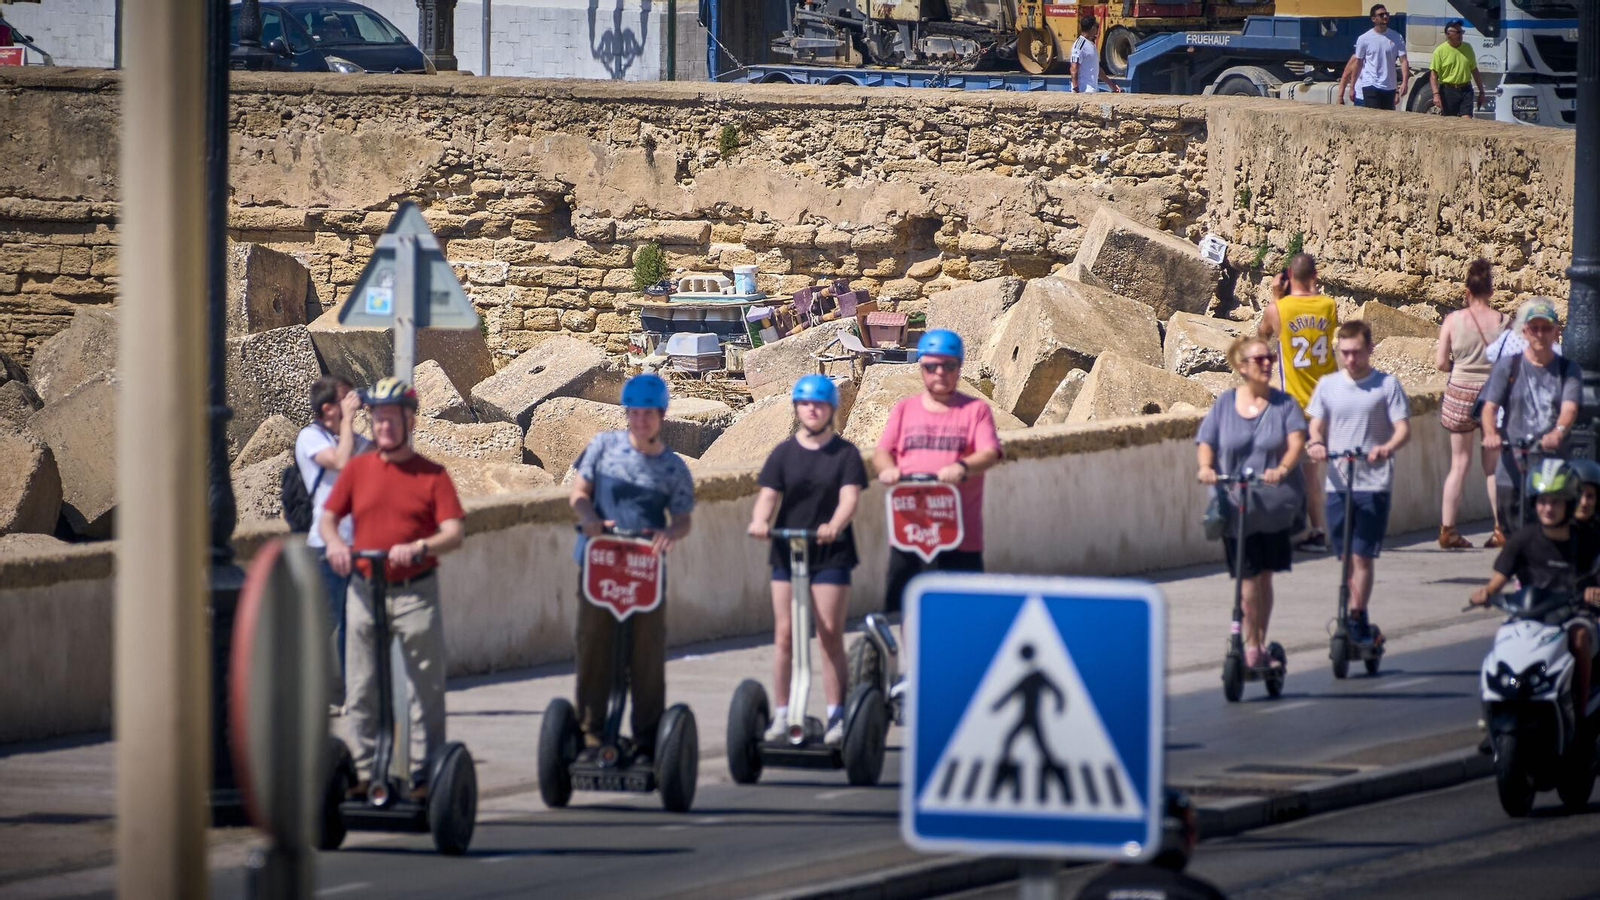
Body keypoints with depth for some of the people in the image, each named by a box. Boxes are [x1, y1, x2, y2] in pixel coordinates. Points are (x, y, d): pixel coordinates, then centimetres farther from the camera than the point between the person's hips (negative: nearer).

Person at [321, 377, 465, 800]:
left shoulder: (432, 475, -1)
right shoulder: (356, 469, 8)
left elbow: (454, 533, -8)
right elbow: (328, 517, 9)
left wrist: (419, 547, -27)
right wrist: (334, 541, -14)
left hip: (415, 591, -3)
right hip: (365, 589, 3)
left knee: (427, 688, -1)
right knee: (361, 689, 5)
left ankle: (425, 774, 5)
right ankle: (364, 771, 12)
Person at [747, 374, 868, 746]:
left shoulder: (846, 453, 2)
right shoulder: (784, 453, 7)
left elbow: (849, 497, -11)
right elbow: (768, 494, -2)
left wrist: (834, 526, -31)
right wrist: (760, 520, -24)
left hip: (831, 552, -2)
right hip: (787, 551, 2)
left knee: (830, 632, -3)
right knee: (784, 632, 0)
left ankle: (836, 715, 2)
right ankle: (780, 715, 5)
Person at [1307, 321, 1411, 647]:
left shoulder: (1387, 385, 0)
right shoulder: (1328, 385, 9)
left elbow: (1403, 429, -4)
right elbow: (1316, 426, 11)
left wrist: (1386, 447, -25)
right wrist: (1315, 443, -13)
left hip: (1373, 484, -3)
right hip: (1337, 482, 4)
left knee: (1362, 555, -8)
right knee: (1346, 556, 6)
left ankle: (1356, 620, -7)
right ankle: (1359, 622, 15)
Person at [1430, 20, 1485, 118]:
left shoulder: (1467, 48, 10)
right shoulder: (1440, 51, -4)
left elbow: (1475, 71, 18)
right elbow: (1433, 75, -8)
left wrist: (1481, 91, 17)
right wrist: (1436, 94, -19)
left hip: (1465, 90, 3)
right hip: (1448, 91, -3)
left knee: (1467, 119, -11)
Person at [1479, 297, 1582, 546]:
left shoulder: (1568, 369, 7)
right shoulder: (1507, 366, 7)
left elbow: (1569, 408, -8)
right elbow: (1490, 407, -1)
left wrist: (1558, 432, -31)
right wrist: (1490, 434, -23)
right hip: (1513, 469, 0)